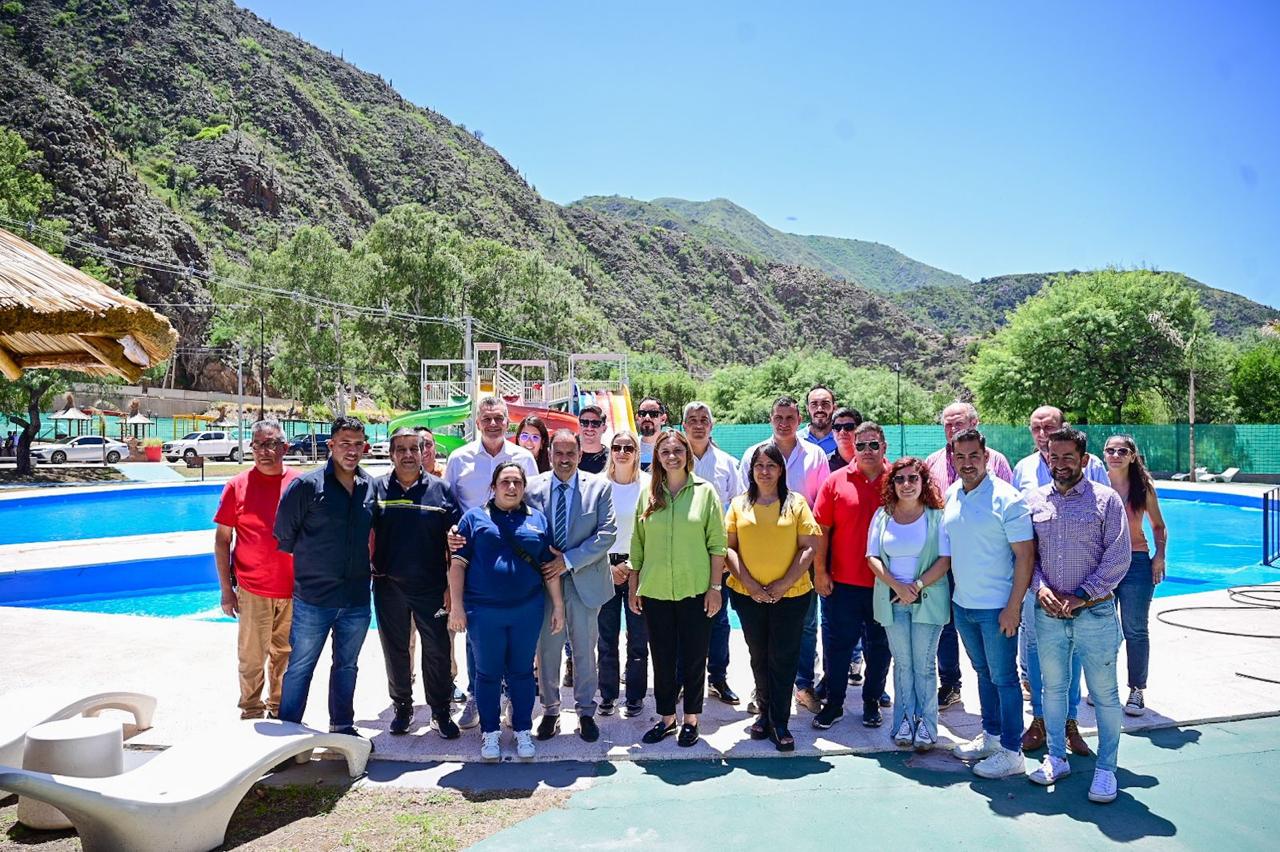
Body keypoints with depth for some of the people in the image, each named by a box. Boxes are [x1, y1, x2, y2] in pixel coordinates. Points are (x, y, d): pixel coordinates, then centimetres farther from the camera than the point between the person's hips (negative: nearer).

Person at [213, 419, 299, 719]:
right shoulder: (238, 486, -3)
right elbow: (222, 540, 1)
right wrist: (227, 589, -3)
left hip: (293, 588, 2)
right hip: (253, 589, -2)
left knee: (284, 653, 15)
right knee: (252, 657, 6)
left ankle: (279, 706, 32)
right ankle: (252, 711, 22)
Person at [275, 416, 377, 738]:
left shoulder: (370, 487, 3)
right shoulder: (307, 485, -10)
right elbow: (284, 534, -3)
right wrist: (307, 565, 7)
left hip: (357, 599, 4)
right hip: (313, 598, -4)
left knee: (347, 667, 17)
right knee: (300, 668, 7)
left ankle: (342, 727, 31)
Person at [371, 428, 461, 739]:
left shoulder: (440, 489, 0)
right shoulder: (377, 488, 1)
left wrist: (453, 586, -2)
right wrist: (369, 569, -3)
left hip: (431, 585, -1)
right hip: (389, 585, 1)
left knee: (438, 650, 4)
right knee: (395, 650, 13)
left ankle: (441, 711, 20)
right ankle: (402, 707, 31)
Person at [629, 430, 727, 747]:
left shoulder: (705, 491, -2)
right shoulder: (648, 494, 5)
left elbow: (717, 543, -2)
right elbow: (637, 544, 9)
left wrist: (715, 586, -6)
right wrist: (633, 587, 7)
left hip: (694, 590, -2)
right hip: (655, 590, 2)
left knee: (694, 658, 8)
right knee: (662, 658, 11)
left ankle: (691, 719, 24)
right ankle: (666, 717, 27)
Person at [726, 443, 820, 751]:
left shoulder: (796, 503, 0)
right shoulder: (739, 504, 5)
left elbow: (809, 547, -4)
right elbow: (729, 547, 2)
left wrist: (784, 583, -12)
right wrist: (749, 583, -10)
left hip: (791, 595, -2)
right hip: (748, 595, 2)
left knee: (783, 658, 1)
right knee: (759, 656, 14)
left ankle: (780, 723, 10)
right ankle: (764, 712, 30)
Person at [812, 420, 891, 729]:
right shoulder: (836, 481, -2)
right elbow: (822, 529, 0)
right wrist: (820, 571, -3)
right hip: (842, 581, 0)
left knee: (879, 645, 13)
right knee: (838, 643, 8)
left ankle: (872, 702, 30)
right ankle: (834, 703, 23)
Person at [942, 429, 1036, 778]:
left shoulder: (1006, 497, -15)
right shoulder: (950, 496, 5)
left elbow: (1026, 554, -15)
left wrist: (1013, 606, -18)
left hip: (996, 607, -6)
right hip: (962, 604, 6)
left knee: (1003, 678, 3)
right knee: (983, 672, 19)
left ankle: (1011, 753, 14)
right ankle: (991, 736, 33)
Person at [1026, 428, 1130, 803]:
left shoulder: (1106, 499, -4)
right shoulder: (1035, 501, 6)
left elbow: (1118, 557, -8)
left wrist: (1081, 596, -13)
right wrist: (1040, 588, -9)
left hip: (1094, 613, -3)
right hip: (1048, 613, 3)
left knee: (1104, 693, 4)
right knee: (1053, 687, 13)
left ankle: (1105, 769, 18)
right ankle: (1056, 758, 28)